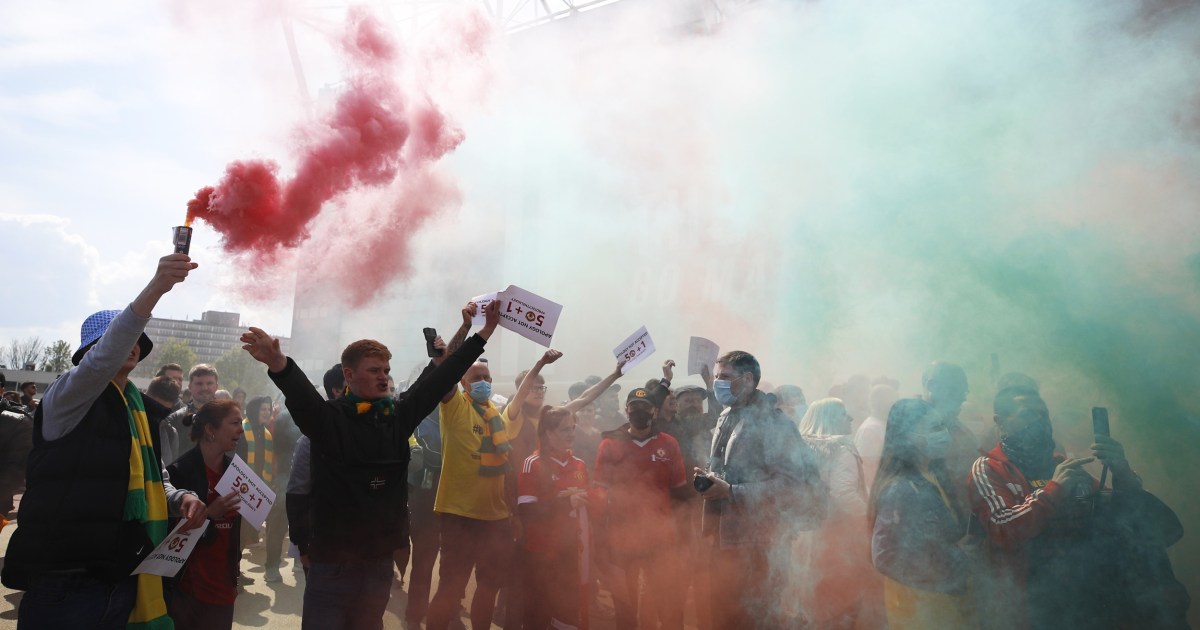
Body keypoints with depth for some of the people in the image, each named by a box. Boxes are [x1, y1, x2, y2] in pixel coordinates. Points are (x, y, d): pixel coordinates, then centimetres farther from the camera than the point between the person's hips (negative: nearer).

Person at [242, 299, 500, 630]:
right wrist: (278, 363, -50)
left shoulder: (398, 416, 6)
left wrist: (485, 332, 9)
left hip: (380, 560, 5)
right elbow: (301, 393, -28)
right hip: (334, 562, -5)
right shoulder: (329, 418, -8)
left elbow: (442, 378, 8)